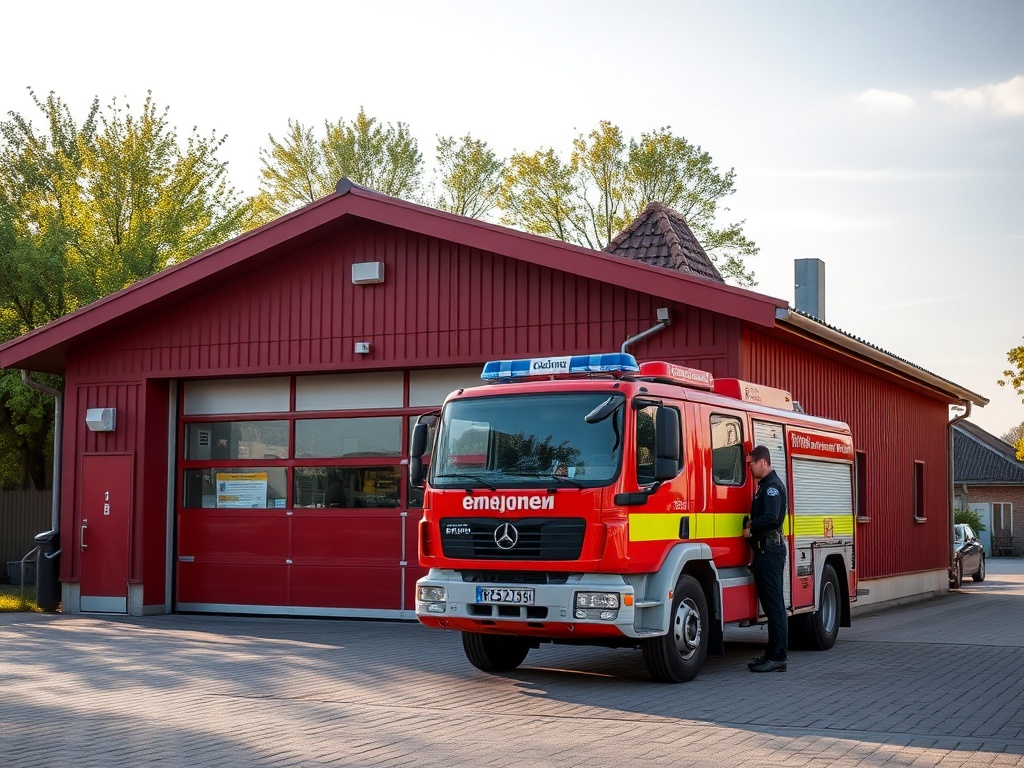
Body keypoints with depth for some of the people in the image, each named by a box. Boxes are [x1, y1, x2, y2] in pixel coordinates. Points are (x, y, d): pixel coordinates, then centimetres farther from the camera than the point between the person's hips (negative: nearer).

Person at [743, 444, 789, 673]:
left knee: (774, 604, -9)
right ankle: (773, 653, 14)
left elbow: (771, 517, -22)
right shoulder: (764, 485, 21)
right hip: (764, 549, 10)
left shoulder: (773, 486, -11)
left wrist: (751, 528, -9)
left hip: (771, 549, -10)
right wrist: (752, 526, 8)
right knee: (769, 603, 11)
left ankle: (778, 656, -8)